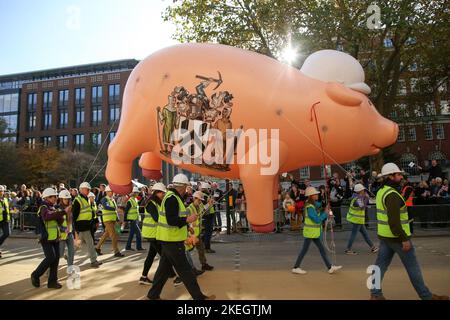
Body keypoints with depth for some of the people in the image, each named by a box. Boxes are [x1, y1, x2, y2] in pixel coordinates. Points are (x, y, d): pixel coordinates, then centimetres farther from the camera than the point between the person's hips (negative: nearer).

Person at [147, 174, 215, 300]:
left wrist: (186, 227, 23)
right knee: (184, 269, -2)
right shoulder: (172, 198, -20)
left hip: (169, 239, 10)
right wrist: (187, 220, -27)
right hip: (172, 240, -10)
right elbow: (171, 220, -26)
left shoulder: (172, 196, 12)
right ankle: (199, 297, 6)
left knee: (164, 268, 17)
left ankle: (153, 294, 26)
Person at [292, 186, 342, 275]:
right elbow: (317, 220, -23)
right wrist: (325, 213, -12)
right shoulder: (309, 207, -22)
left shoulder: (315, 204, 6)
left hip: (314, 232, 9)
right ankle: (296, 268, 14)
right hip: (310, 232, -9)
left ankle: (330, 267, 19)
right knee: (304, 250, 2)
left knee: (322, 249, 12)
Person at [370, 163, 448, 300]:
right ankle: (426, 295, 19)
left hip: (384, 236, 9)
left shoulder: (381, 191, 9)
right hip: (397, 237, -9)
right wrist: (404, 239, -21)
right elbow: (394, 220, -26)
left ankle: (375, 293, 13)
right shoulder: (392, 194, -21)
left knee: (381, 264, 10)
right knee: (412, 266, 6)